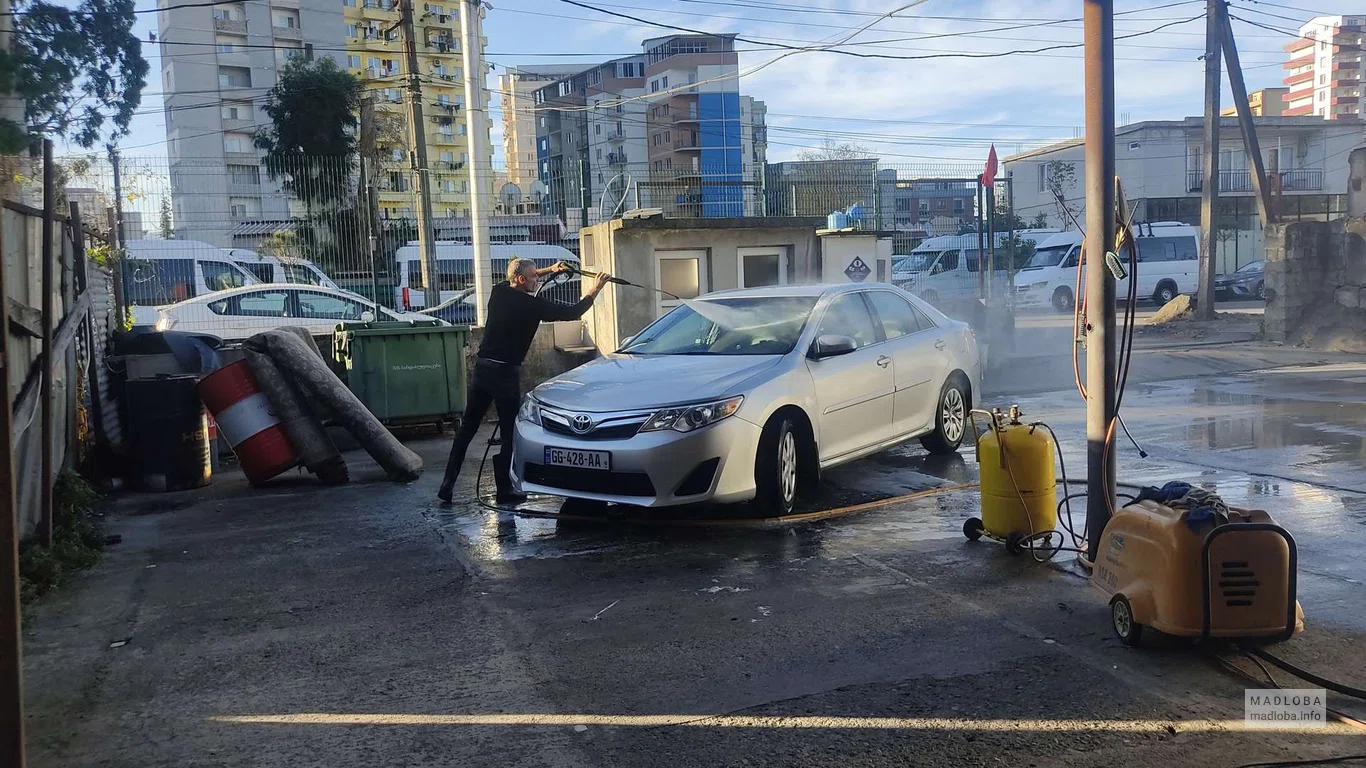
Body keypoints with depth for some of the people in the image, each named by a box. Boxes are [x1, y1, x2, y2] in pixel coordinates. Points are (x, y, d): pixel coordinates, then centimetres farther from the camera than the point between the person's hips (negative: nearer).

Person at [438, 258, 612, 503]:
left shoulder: (498, 292, 8)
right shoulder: (532, 305, -9)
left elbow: (514, 282, 33)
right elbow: (572, 312, -3)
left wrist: (549, 270, 31)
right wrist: (596, 289, 10)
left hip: (481, 369, 6)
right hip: (506, 373, -6)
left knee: (467, 428, 10)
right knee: (509, 433, 5)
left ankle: (447, 485, 8)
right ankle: (504, 490, 8)